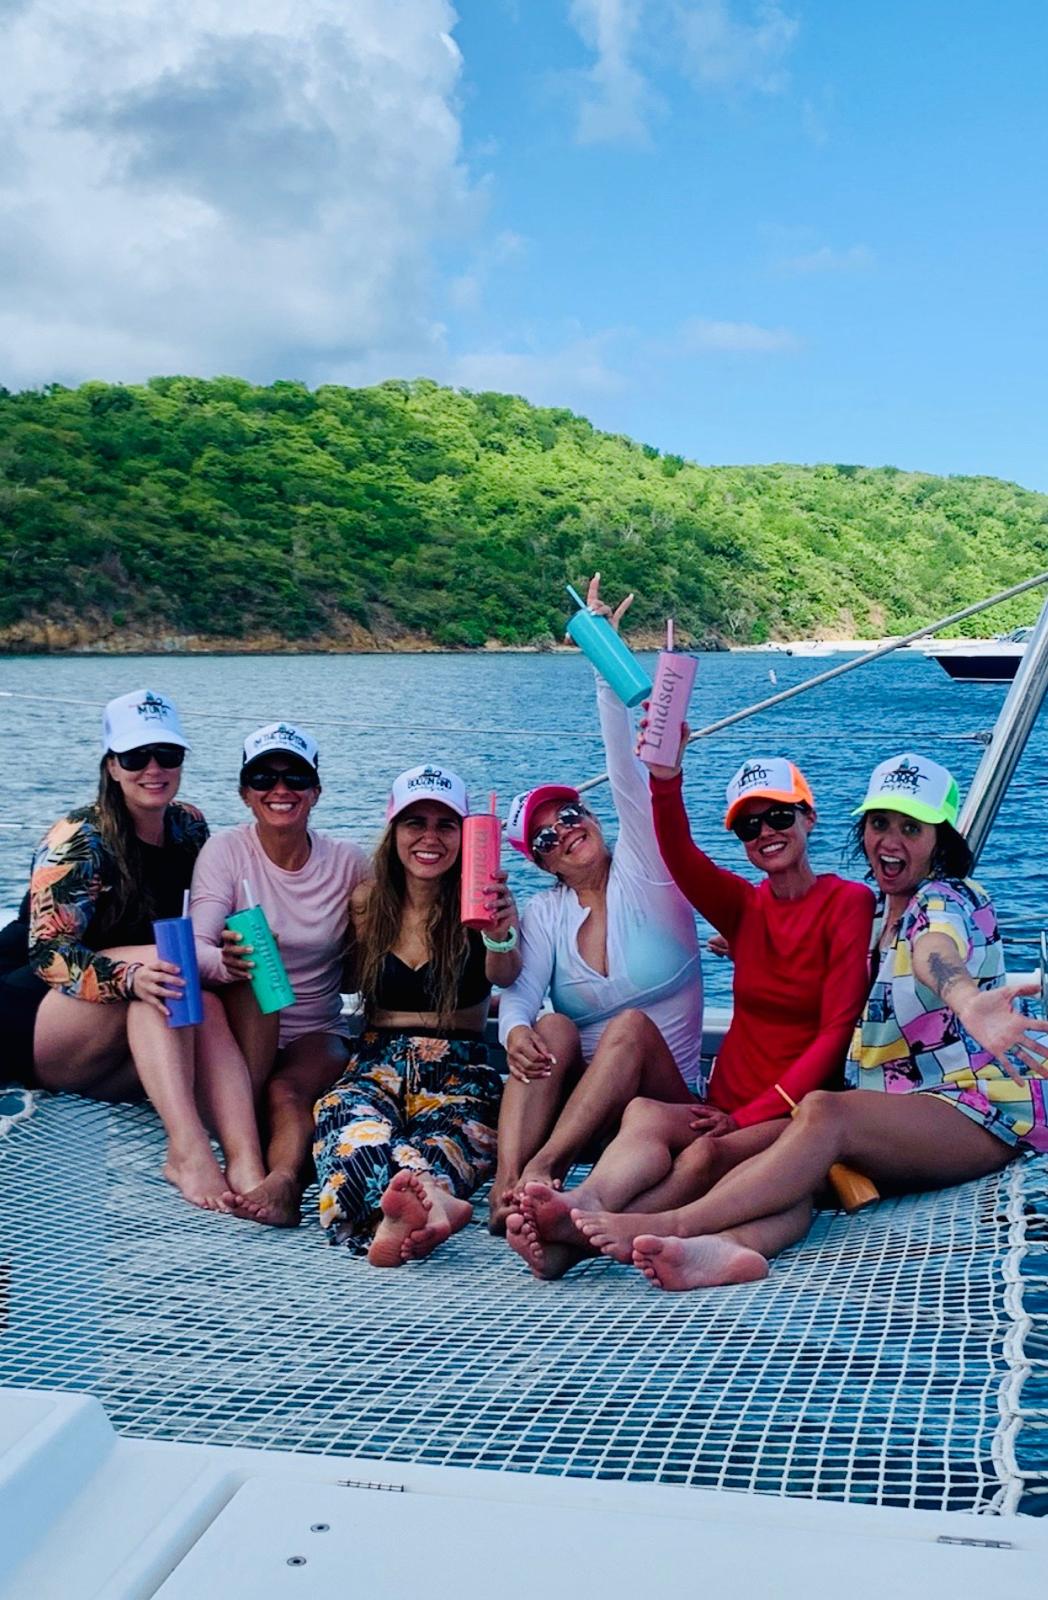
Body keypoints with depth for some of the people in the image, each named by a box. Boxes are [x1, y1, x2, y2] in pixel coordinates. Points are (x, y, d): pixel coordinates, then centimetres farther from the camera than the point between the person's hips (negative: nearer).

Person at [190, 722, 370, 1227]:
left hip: (318, 1033, 1)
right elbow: (197, 946, -22)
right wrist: (225, 962, -45)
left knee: (287, 1090, -32)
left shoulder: (348, 862, -2)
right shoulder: (226, 850, -7)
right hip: (243, 1031, -1)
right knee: (248, 966, -33)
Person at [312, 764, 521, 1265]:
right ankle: (433, 1200, -66)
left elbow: (504, 975, -18)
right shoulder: (366, 903, 11)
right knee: (351, 1125, -38)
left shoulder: (477, 904, 2)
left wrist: (501, 938, -43)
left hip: (460, 1070, 0)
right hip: (376, 1061, 0)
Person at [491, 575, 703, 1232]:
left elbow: (628, 777, -13)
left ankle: (540, 1169, -44)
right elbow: (521, 992, -8)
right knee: (551, 1030, -28)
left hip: (660, 1097, -2)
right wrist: (514, 1030, -34)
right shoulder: (545, 913, 10)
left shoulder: (646, 878, 1)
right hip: (574, 1094, 2)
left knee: (632, 1025, -32)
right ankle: (507, 1186, -45)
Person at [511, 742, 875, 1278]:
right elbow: (679, 857, -7)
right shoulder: (744, 906, 15)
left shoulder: (849, 902, 1)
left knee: (707, 1154, -34)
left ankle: (577, 1237, -55)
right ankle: (585, 1207, -58)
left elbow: (837, 1031, -6)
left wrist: (748, 1117, -13)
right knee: (644, 1113, -29)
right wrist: (666, 778, -28)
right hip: (729, 1108, 4)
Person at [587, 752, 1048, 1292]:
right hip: (895, 1118, 7)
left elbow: (937, 950, -33)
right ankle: (732, 1243, -58)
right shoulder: (874, 912, 18)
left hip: (978, 1108, -7)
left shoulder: (950, 899, -6)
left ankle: (671, 1223, -44)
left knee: (823, 1113, -34)